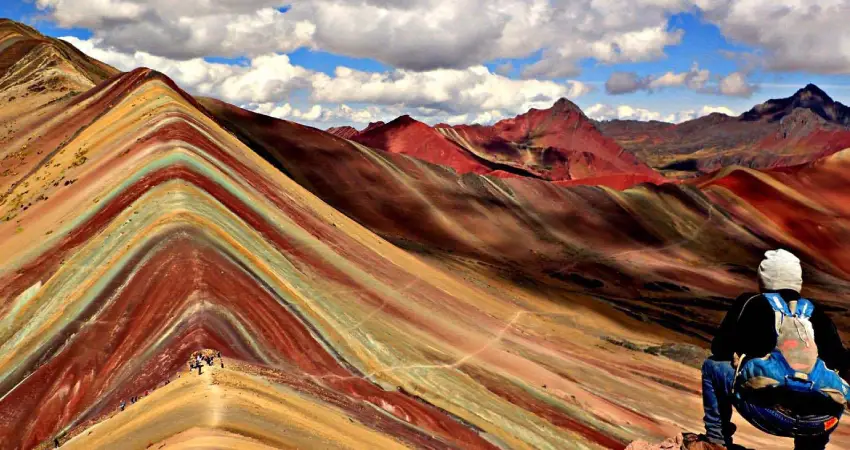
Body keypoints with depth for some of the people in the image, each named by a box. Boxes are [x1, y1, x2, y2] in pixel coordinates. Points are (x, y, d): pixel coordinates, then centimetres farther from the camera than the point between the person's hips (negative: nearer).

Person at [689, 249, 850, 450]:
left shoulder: (751, 303, 13)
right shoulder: (817, 313, 20)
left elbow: (720, 349, 16)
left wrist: (740, 360, 37)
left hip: (772, 413, -4)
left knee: (713, 366, 19)